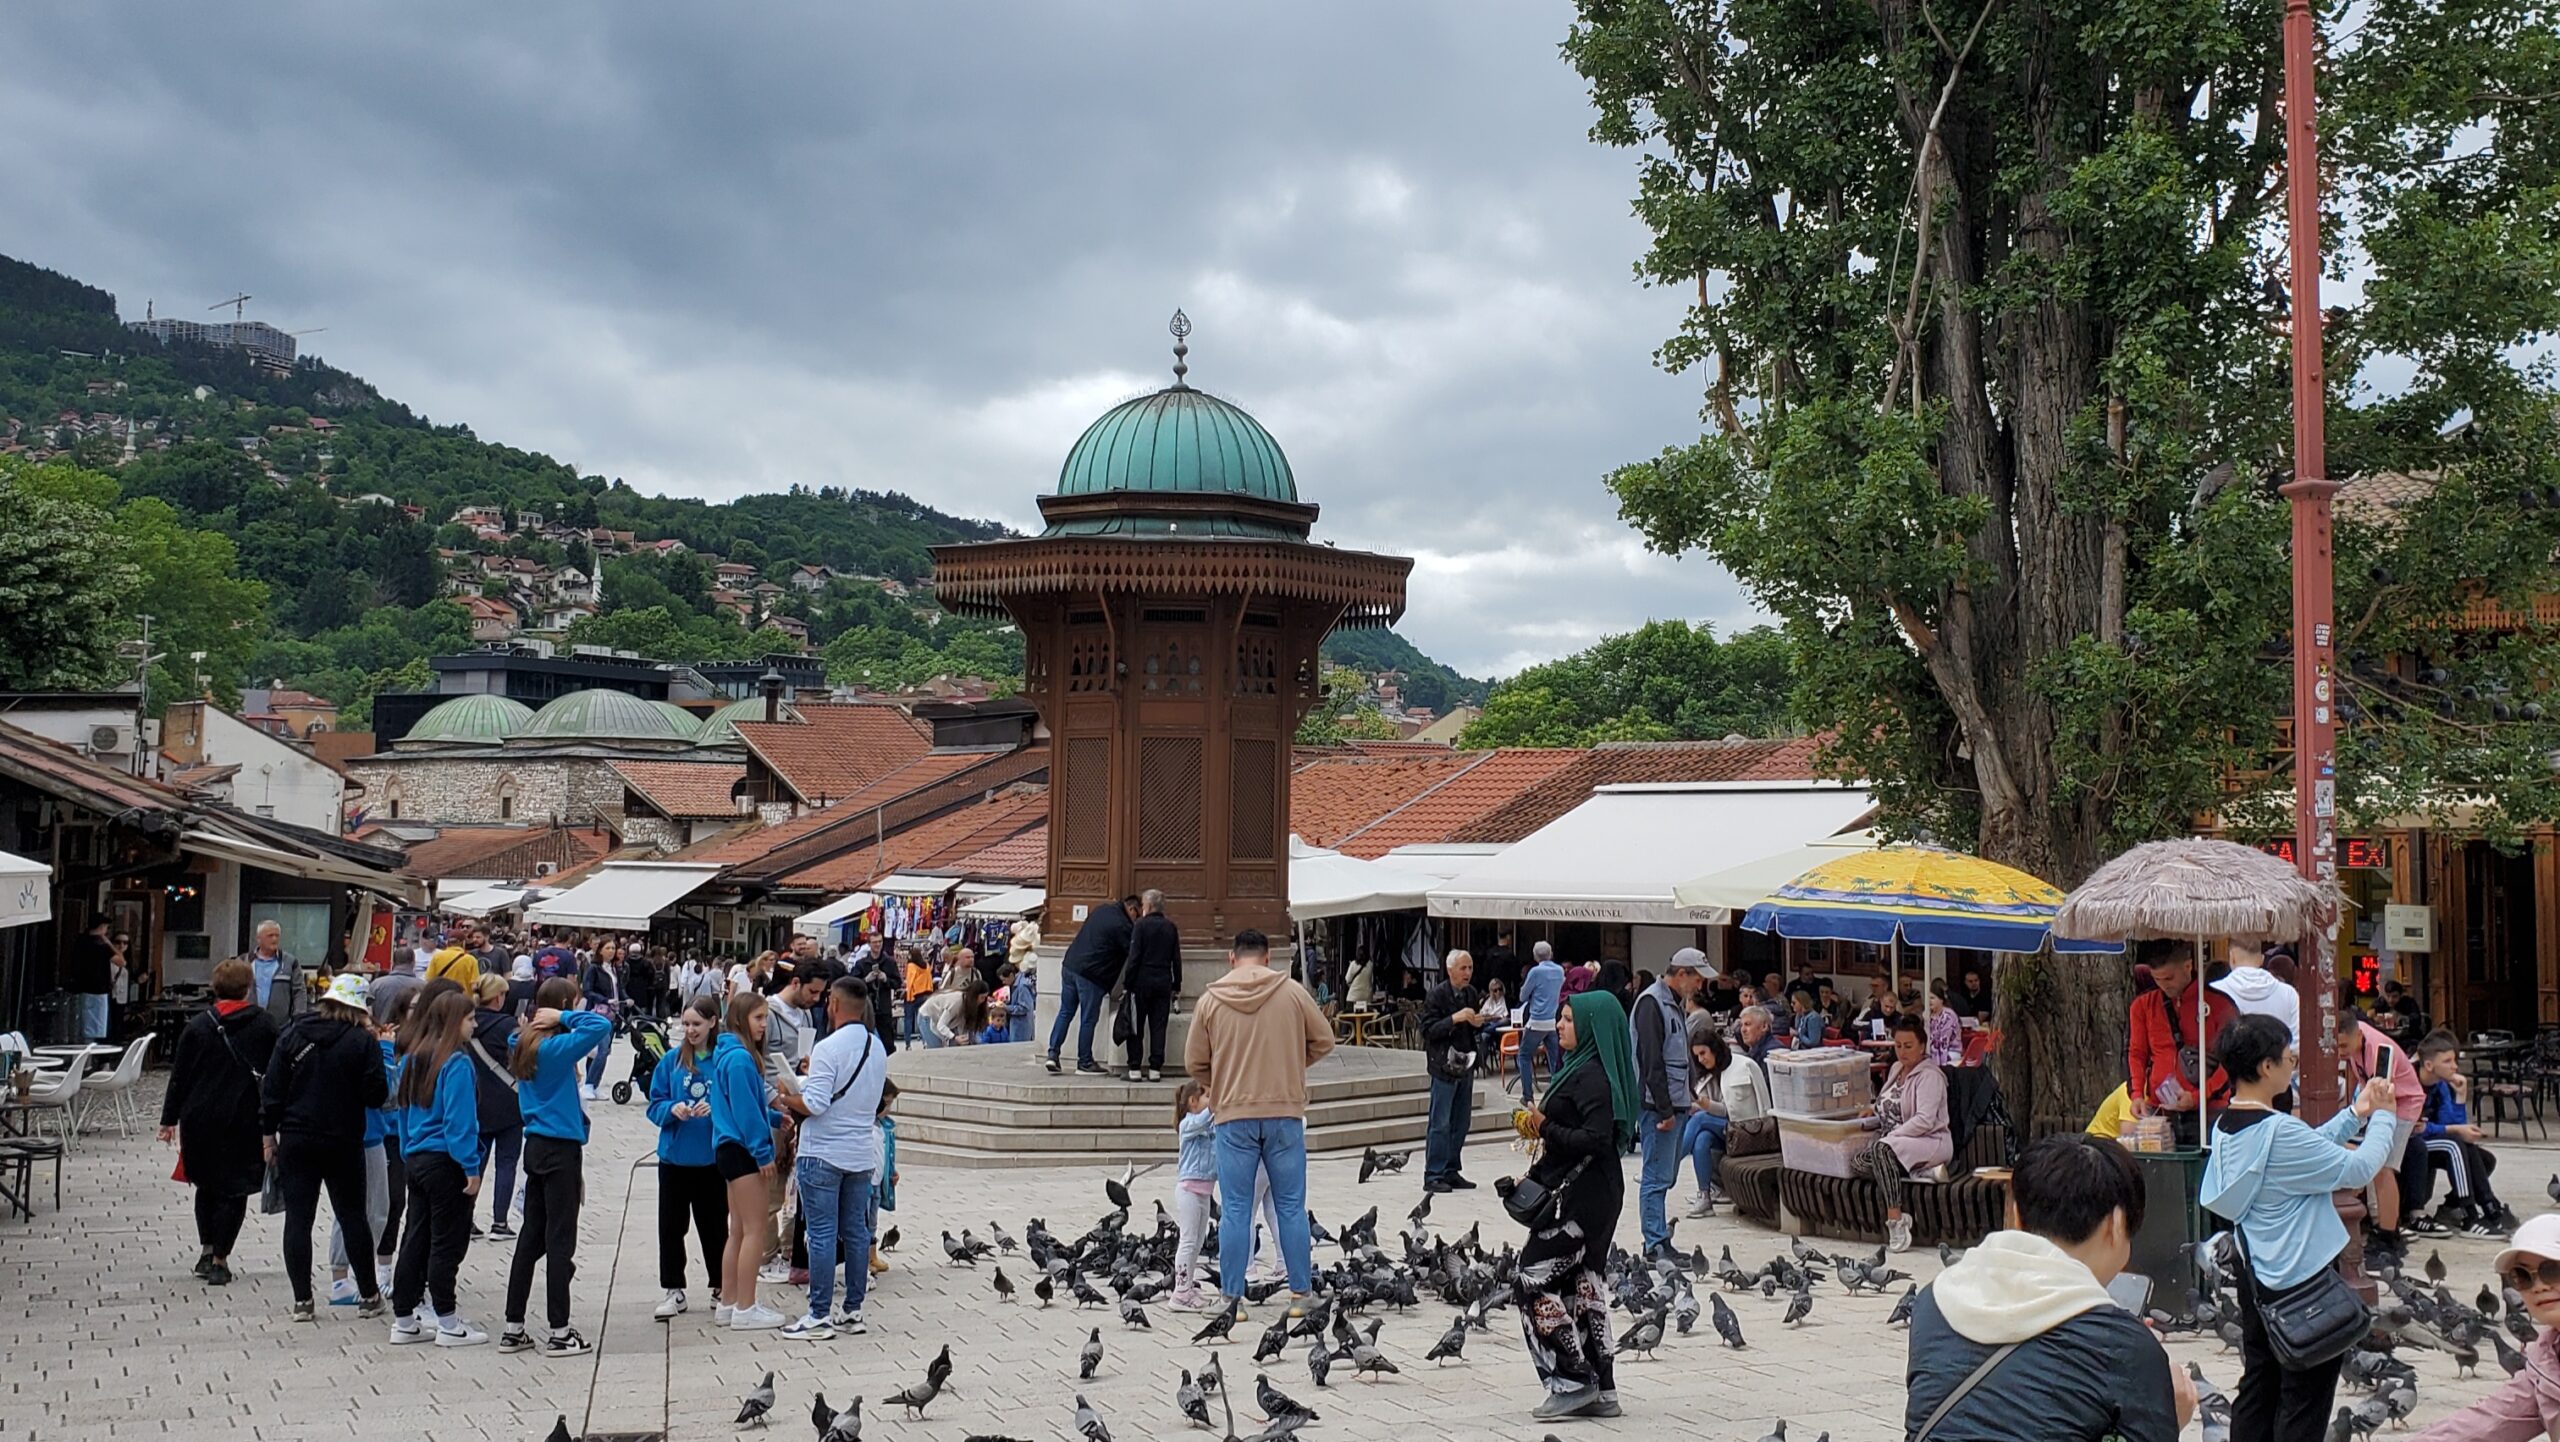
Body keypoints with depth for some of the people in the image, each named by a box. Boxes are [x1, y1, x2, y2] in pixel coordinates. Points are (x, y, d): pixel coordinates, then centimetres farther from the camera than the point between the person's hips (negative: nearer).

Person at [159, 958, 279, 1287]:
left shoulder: (198, 1025, 0)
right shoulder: (264, 1024, -2)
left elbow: (179, 1075, 2)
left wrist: (170, 1119, 9)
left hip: (200, 1120, 2)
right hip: (244, 1121, -2)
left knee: (207, 1185, 19)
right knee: (234, 1190, 4)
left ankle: (206, 1251, 20)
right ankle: (220, 1260, 2)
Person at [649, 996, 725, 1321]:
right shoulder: (671, 1061, 2)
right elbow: (655, 1106, 4)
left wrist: (715, 1109, -22)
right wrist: (673, 1109, -16)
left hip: (713, 1158, -2)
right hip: (674, 1157, 2)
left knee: (714, 1224, 9)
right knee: (671, 1225, 5)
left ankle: (719, 1286, 23)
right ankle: (673, 1290, 15)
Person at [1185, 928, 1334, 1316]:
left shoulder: (1211, 999, -1)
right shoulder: (1292, 993, -1)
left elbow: (1194, 1062, 3)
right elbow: (1323, 1041, 7)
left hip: (1233, 1116, 0)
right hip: (1285, 1113, 1)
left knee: (1235, 1210, 5)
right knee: (1291, 1207, 8)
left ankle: (1233, 1298, 6)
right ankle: (1299, 1294, 10)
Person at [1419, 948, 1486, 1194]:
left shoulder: (1471, 993, 9)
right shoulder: (1437, 994, -11)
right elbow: (1428, 1030, -14)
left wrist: (1477, 1023, 1)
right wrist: (1455, 1019, -24)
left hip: (1465, 1064, 7)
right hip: (1444, 1065, -7)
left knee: (1461, 1122, 9)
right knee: (1441, 1124, -6)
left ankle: (1451, 1171, 17)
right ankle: (1433, 1176, -1)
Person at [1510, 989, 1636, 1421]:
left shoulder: (1592, 1076, -17)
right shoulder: (1581, 1068, 15)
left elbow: (1596, 1139, -24)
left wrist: (1546, 1129, -21)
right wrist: (1542, 1128, 7)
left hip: (1580, 1198, -10)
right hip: (1585, 1194, 10)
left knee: (1536, 1279, -7)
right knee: (1583, 1284, 11)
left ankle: (1574, 1381, -2)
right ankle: (1600, 1390, 14)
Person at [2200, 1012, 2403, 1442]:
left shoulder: (2226, 1125, 1)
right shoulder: (2278, 1132, -27)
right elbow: (2357, 1169, -19)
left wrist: (2354, 1115, 12)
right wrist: (2383, 1118, -4)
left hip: (2256, 1276, 8)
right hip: (2303, 1282, -8)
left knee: (2258, 1386, 16)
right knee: (2304, 1404, 5)